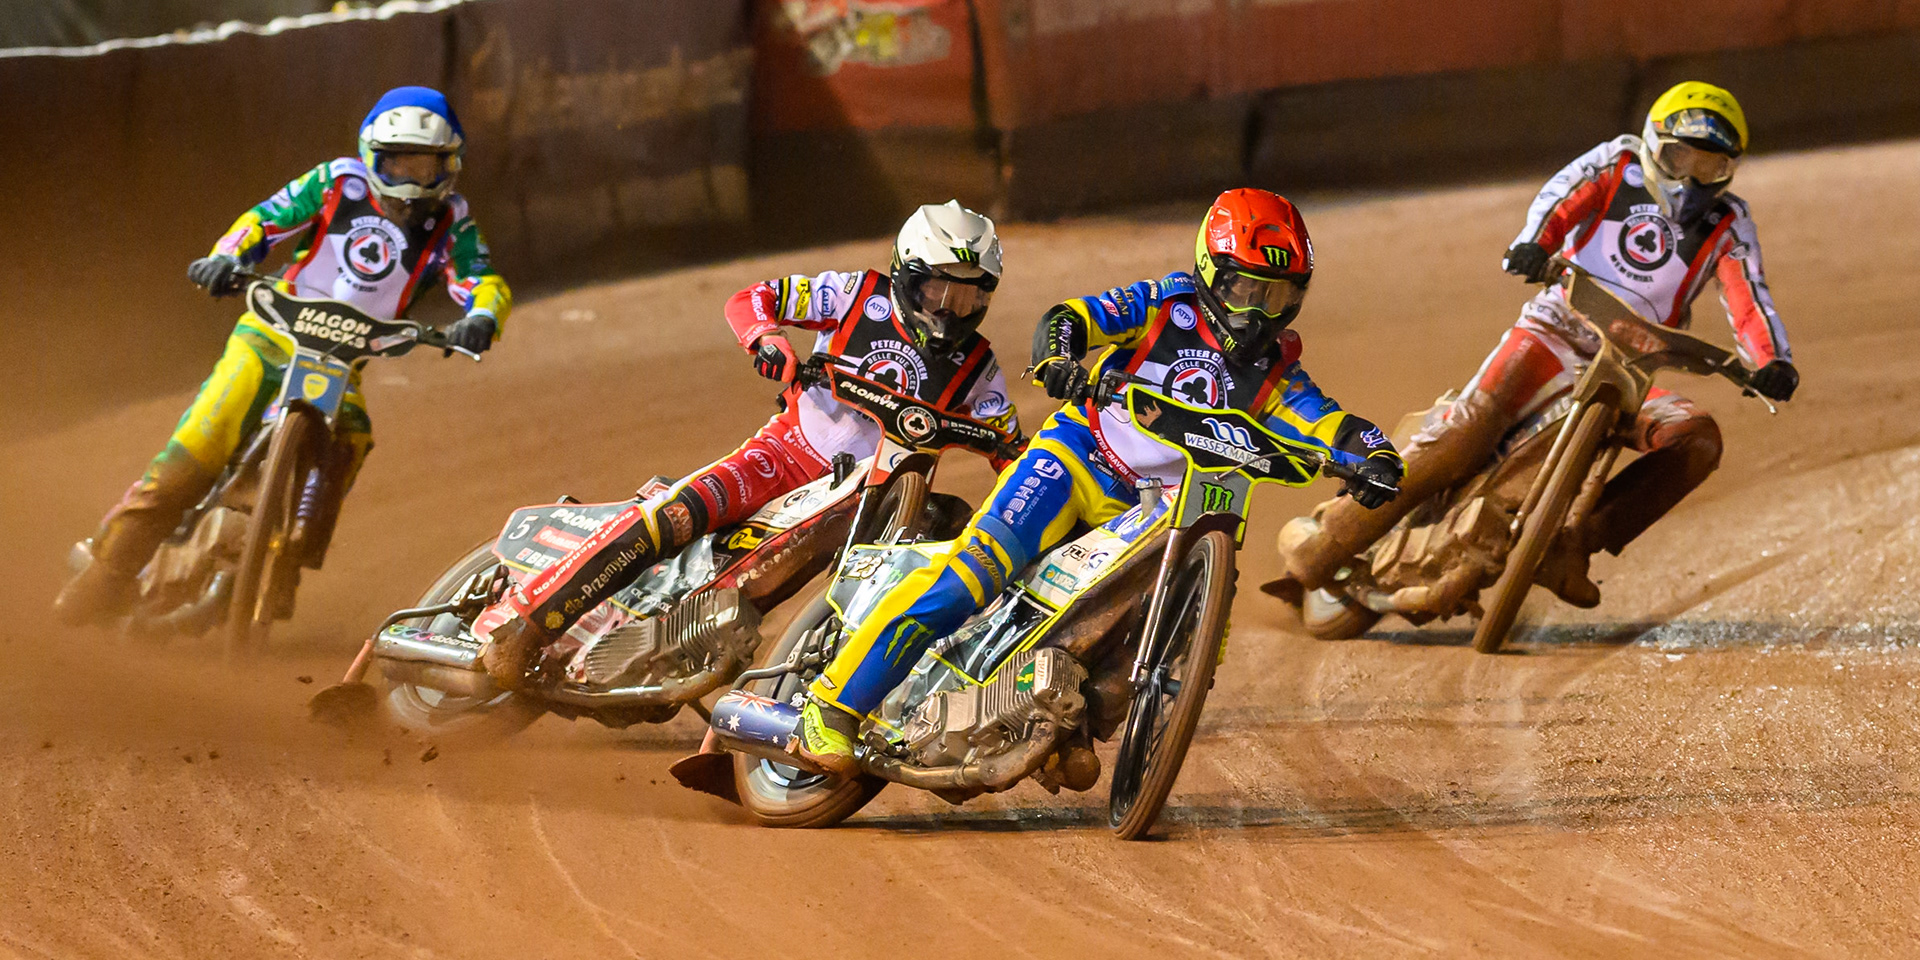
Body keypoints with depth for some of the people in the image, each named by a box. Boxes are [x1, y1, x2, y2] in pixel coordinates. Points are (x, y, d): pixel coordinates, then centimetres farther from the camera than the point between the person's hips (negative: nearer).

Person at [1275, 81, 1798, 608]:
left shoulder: (1727, 224, 10)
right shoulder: (1618, 165, 7)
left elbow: (1750, 302, -1)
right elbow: (1563, 197, -12)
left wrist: (1773, 363, -23)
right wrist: (1534, 244, -35)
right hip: (1554, 332, -3)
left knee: (1697, 438, -25)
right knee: (1469, 429, -27)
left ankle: (1572, 544, -30)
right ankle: (1327, 541, -25)